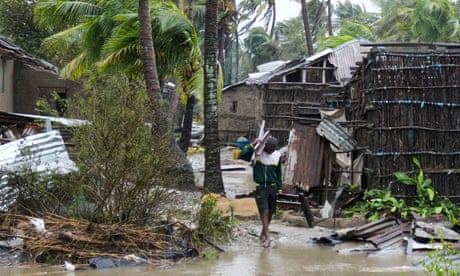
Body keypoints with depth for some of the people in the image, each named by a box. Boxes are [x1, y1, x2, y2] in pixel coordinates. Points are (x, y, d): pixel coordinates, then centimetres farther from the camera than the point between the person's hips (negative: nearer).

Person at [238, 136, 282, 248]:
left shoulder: (277, 155, 2)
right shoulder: (257, 152, -8)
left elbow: (278, 173, 11)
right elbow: (242, 156, -21)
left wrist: (279, 188, 9)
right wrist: (252, 145, -26)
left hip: (272, 187, 4)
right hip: (260, 187, -4)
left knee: (270, 212, 9)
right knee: (264, 211, -12)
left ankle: (263, 233, 27)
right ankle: (267, 237, -10)